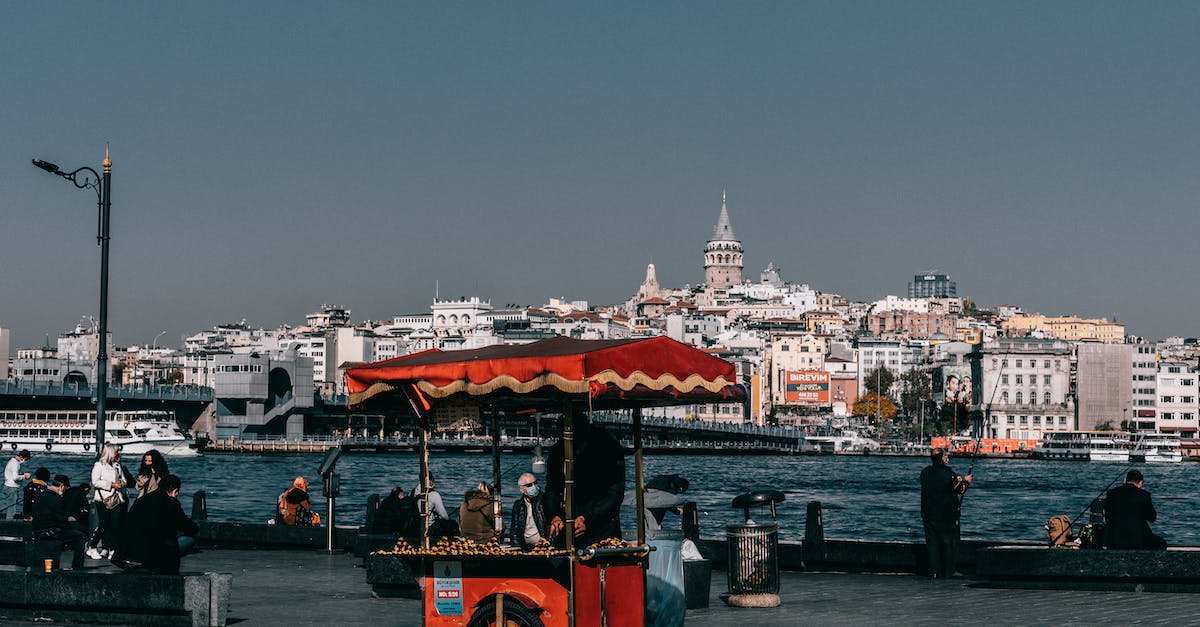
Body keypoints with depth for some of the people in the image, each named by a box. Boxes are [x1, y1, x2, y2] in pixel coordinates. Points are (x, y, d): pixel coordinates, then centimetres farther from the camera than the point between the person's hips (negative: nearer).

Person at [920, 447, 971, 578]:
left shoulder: (925, 472, 1)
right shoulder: (948, 474, -17)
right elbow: (960, 489, -6)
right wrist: (965, 481, 16)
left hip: (929, 514, 5)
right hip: (947, 516, -5)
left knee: (932, 543, 8)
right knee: (949, 543, 8)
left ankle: (934, 571, 8)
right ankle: (948, 571, 12)